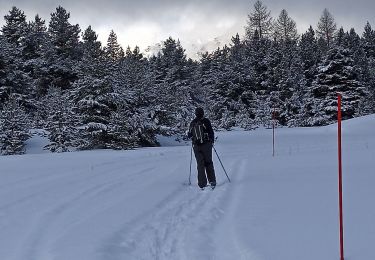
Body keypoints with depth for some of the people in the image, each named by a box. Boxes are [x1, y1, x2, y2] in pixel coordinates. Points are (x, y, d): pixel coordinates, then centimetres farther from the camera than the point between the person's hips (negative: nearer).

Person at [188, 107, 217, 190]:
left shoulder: (192, 123, 4)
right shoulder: (206, 121, -5)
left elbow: (189, 136, 11)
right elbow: (211, 132, -8)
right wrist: (212, 141, 10)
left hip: (196, 146, 2)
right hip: (206, 145, -2)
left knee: (200, 164, 6)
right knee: (208, 163, 10)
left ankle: (202, 184, 2)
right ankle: (212, 181, 7)